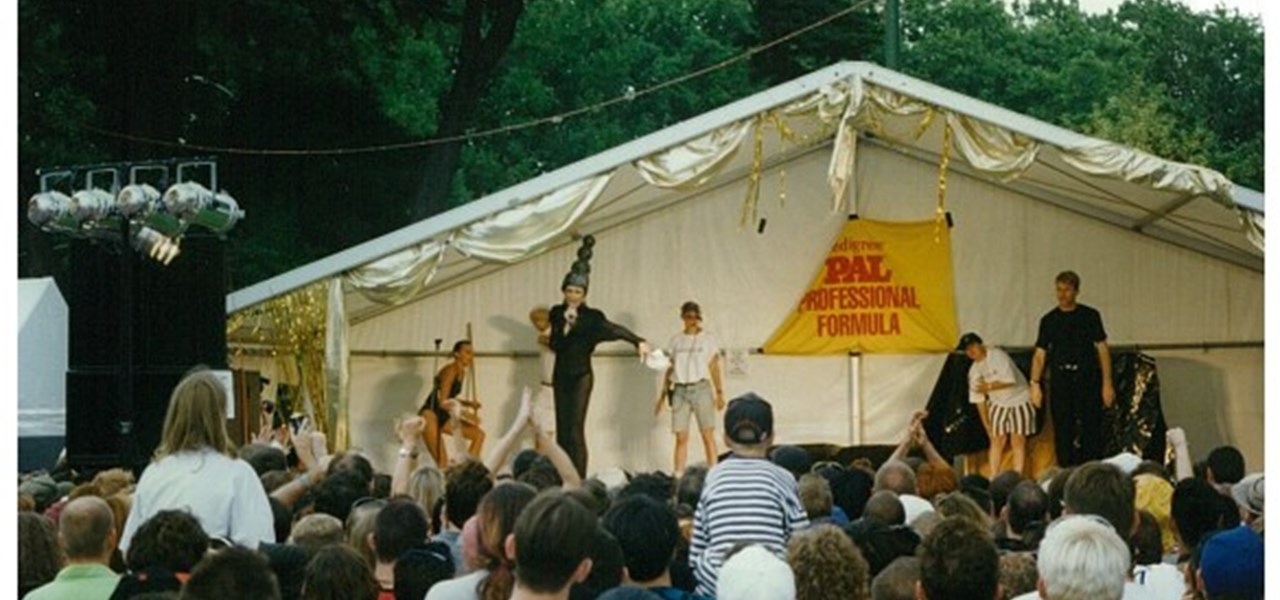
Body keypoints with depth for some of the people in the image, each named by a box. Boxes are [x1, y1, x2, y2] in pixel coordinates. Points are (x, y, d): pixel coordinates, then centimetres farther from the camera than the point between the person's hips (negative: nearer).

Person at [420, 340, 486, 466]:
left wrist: (469, 404, 6)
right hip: (430, 415, -10)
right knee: (442, 462, -17)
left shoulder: (461, 373, 12)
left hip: (443, 417, 10)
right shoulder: (451, 371, -15)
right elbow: (443, 402, -22)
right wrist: (463, 417, -21)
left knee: (479, 434, 5)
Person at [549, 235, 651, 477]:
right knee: (562, 430, 4)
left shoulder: (591, 316, -10)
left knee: (576, 430, -12)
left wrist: (638, 341, -38)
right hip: (561, 376, 5)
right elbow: (554, 344, 10)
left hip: (581, 376, -5)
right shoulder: (557, 313, 5)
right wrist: (565, 325, -1)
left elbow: (615, 329, -24)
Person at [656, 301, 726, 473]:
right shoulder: (675, 340, 13)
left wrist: (719, 393, -2)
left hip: (701, 388, -2)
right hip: (680, 390, 2)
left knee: (708, 435, -7)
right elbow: (670, 368, 15)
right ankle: (678, 476, 1)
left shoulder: (708, 339, 6)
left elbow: (714, 368, 5)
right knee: (681, 438, -1)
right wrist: (663, 394, 11)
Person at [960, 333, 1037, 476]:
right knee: (997, 441, 0)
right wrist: (987, 425, 5)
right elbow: (978, 399, 5)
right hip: (998, 405, 5)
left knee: (1018, 441, -7)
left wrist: (989, 386, -16)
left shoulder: (997, 355, -18)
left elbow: (1009, 380, -26)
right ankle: (993, 479, 3)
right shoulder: (974, 371, 0)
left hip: (1019, 401, -5)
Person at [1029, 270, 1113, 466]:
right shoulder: (1049, 320, 8)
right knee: (1063, 432, 1)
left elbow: (1102, 349, 3)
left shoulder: (1090, 316, 5)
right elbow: (1040, 354, 7)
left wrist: (1107, 383, -4)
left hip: (1087, 378, -1)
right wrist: (1035, 383, -5)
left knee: (1091, 429, -4)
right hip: (1061, 380, 1)